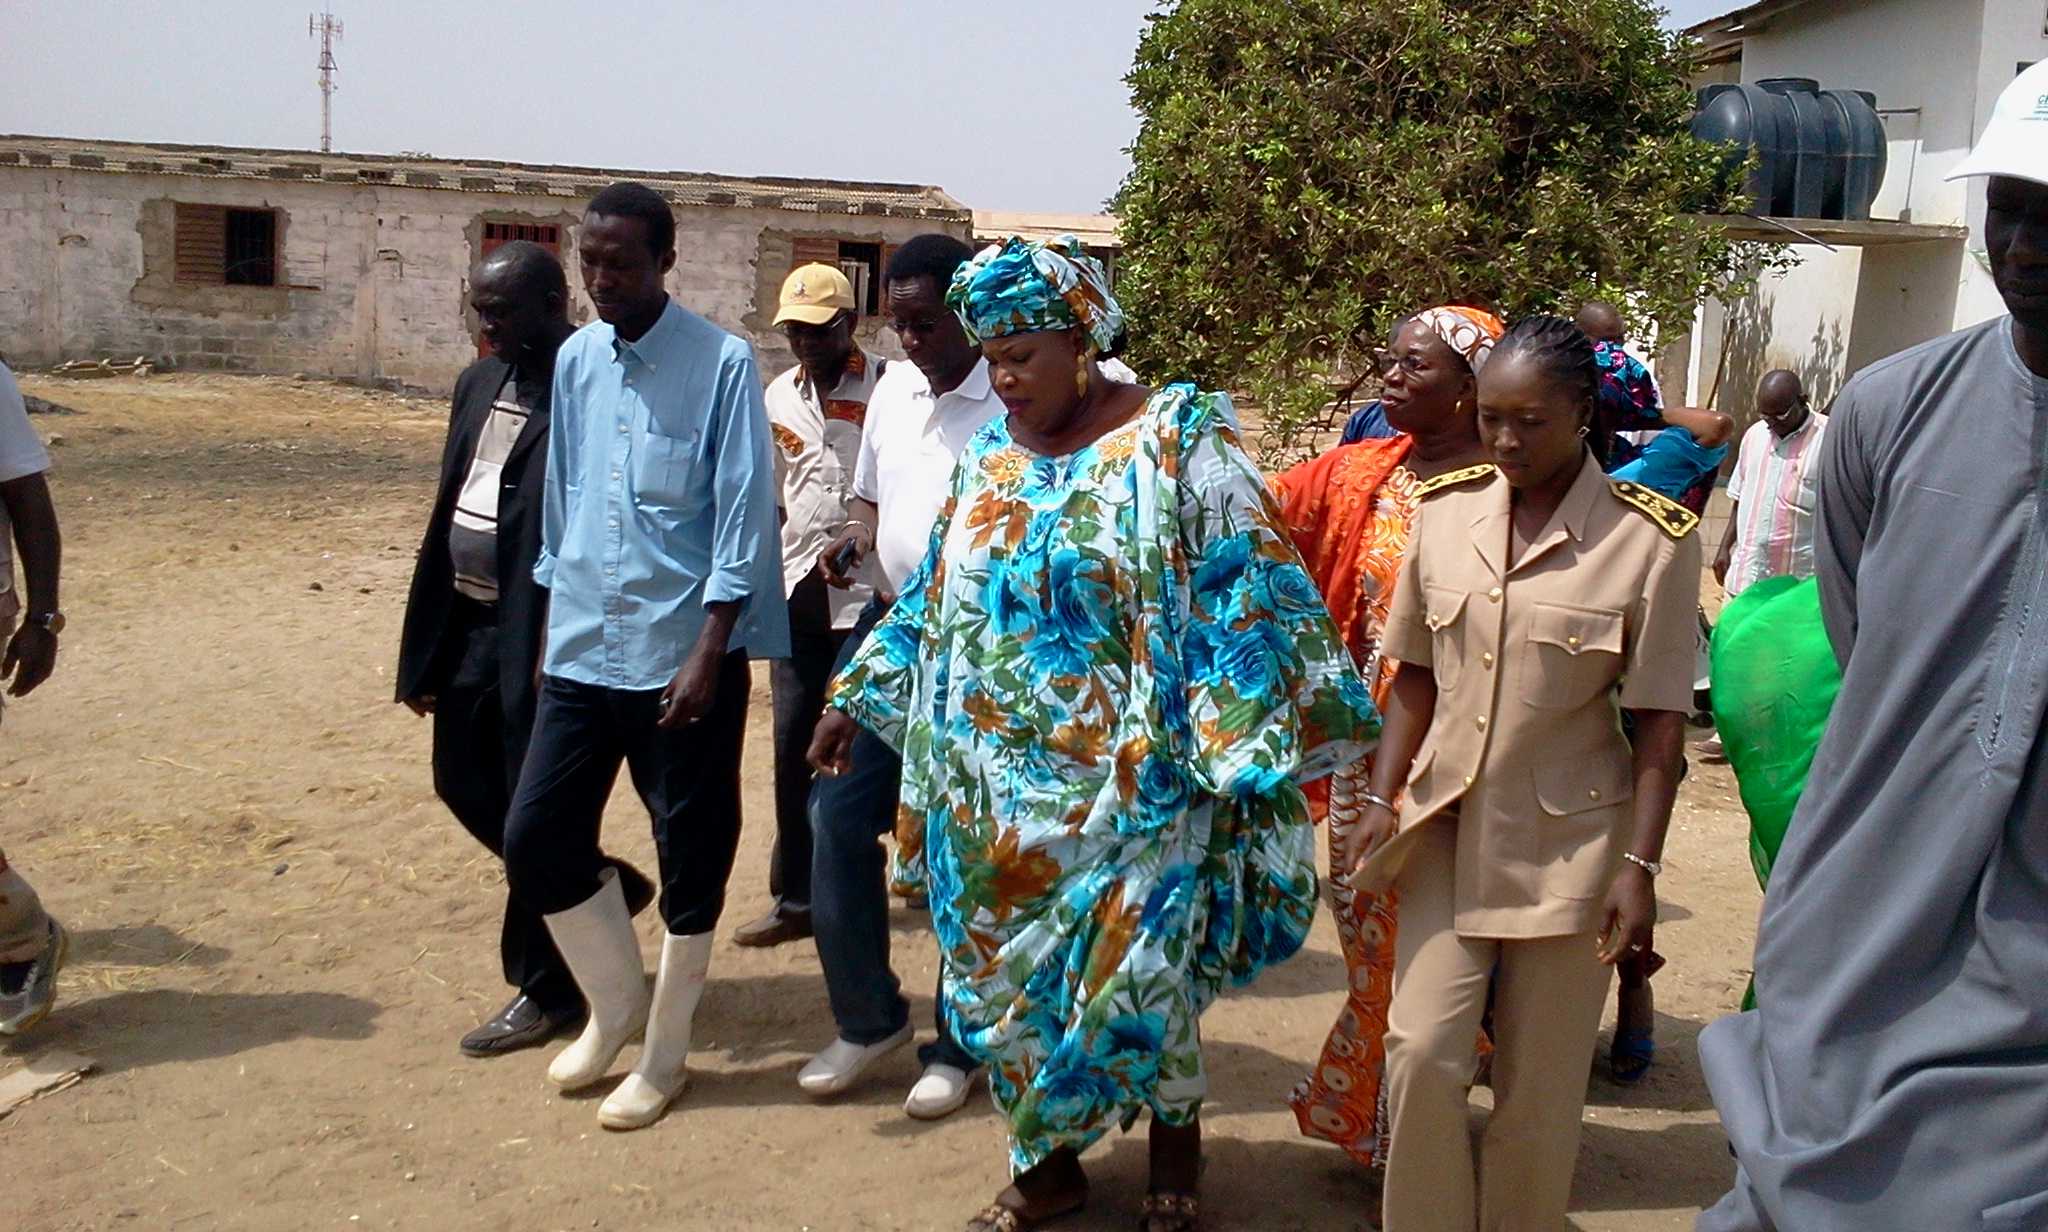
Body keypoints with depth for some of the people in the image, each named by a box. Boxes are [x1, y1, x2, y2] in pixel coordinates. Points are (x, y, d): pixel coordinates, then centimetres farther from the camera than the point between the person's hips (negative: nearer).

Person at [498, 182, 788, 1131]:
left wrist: (708, 652, -17)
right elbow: (559, 499, 14)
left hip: (682, 655, -5)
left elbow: (745, 516, -12)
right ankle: (615, 1000, 32)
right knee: (535, 839, 7)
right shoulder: (575, 360, 7)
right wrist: (552, 626, 15)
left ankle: (663, 1055, 25)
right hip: (582, 651, 6)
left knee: (690, 860, 6)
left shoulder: (721, 364, -10)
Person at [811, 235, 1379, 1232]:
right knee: (1004, 976, 11)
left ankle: (1175, 1137, 25)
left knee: (1128, 974, -4)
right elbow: (933, 599, 19)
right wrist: (860, 699, 20)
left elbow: (1243, 598, -11)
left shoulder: (1173, 441, -8)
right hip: (993, 789, 6)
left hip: (1125, 787, -5)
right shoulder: (989, 456, 9)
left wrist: (1258, 750, -16)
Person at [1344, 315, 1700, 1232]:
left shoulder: (1650, 539, -10)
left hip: (1569, 842, -2)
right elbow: (1415, 675, 8)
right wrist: (1382, 799, 1)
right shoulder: (1445, 511, 0)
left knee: (1538, 1086, 8)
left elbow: (1657, 723, -8)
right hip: (1449, 823, 3)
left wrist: (1639, 867, -11)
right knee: (1421, 1051, -2)